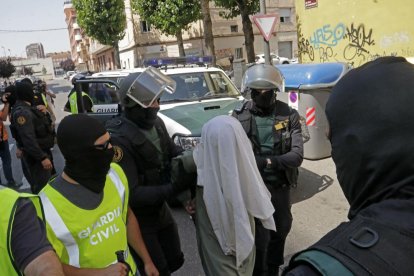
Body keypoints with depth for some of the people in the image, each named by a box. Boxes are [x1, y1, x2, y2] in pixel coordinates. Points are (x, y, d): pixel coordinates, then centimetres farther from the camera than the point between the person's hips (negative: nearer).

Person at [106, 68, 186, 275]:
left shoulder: (156, 123, -4)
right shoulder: (119, 139, -30)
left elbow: (173, 152, 10)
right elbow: (131, 194, -30)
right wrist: (173, 188, -35)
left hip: (160, 210, 8)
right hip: (136, 218, -8)